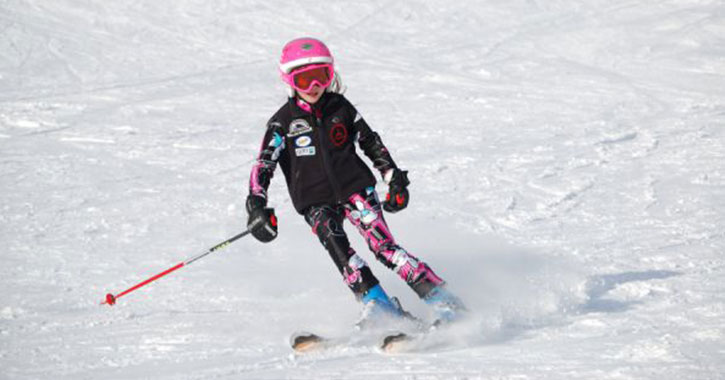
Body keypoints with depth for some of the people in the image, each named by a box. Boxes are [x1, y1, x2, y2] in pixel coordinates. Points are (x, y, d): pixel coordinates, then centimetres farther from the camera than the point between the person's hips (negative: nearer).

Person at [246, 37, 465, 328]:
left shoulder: (340, 108, 6)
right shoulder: (284, 121, 0)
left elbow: (372, 143, 18)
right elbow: (263, 165, -4)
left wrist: (395, 179, 14)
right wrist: (256, 206, -18)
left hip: (355, 188, 0)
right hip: (316, 202, 0)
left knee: (382, 244, -18)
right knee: (335, 243, -28)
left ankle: (442, 300, -20)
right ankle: (378, 305, -31)